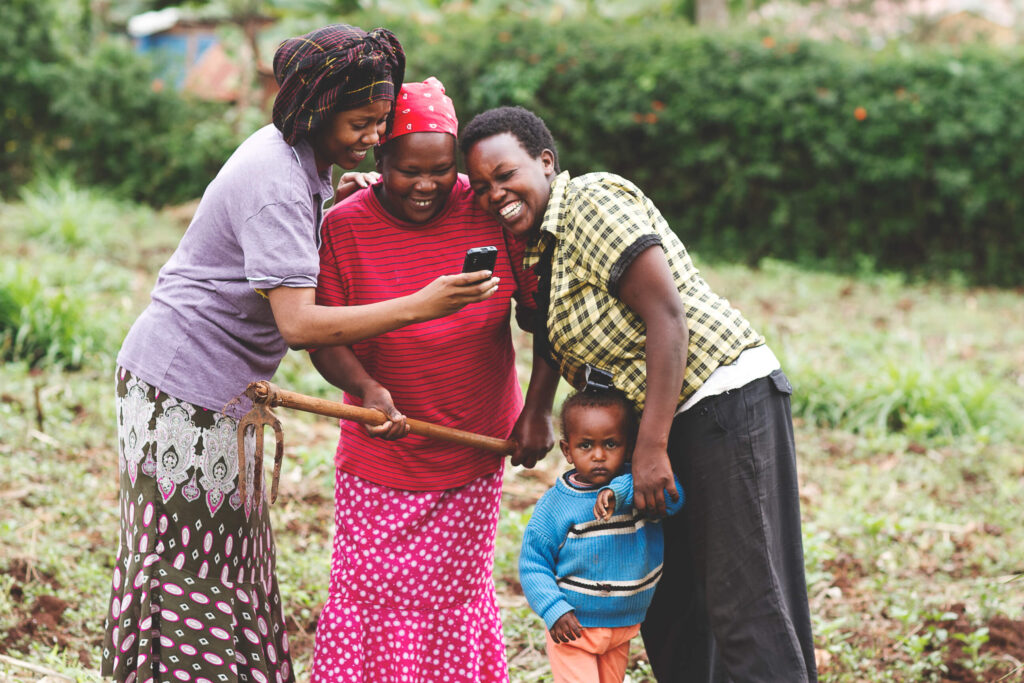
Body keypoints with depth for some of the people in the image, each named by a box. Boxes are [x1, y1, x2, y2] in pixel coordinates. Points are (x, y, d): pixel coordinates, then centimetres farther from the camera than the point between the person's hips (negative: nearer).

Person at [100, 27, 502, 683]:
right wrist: (420, 305, -34)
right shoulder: (277, 185, -24)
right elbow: (299, 324, -31)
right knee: (190, 560, -3)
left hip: (218, 384, 10)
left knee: (223, 551, 13)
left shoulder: (299, 159, 7)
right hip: (181, 386, -10)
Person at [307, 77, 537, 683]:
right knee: (371, 589, 2)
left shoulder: (490, 213, -9)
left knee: (457, 588, 9)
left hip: (475, 450, 1)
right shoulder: (344, 228, -11)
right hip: (380, 456, -1)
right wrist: (366, 388, -28)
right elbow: (324, 337, -9)